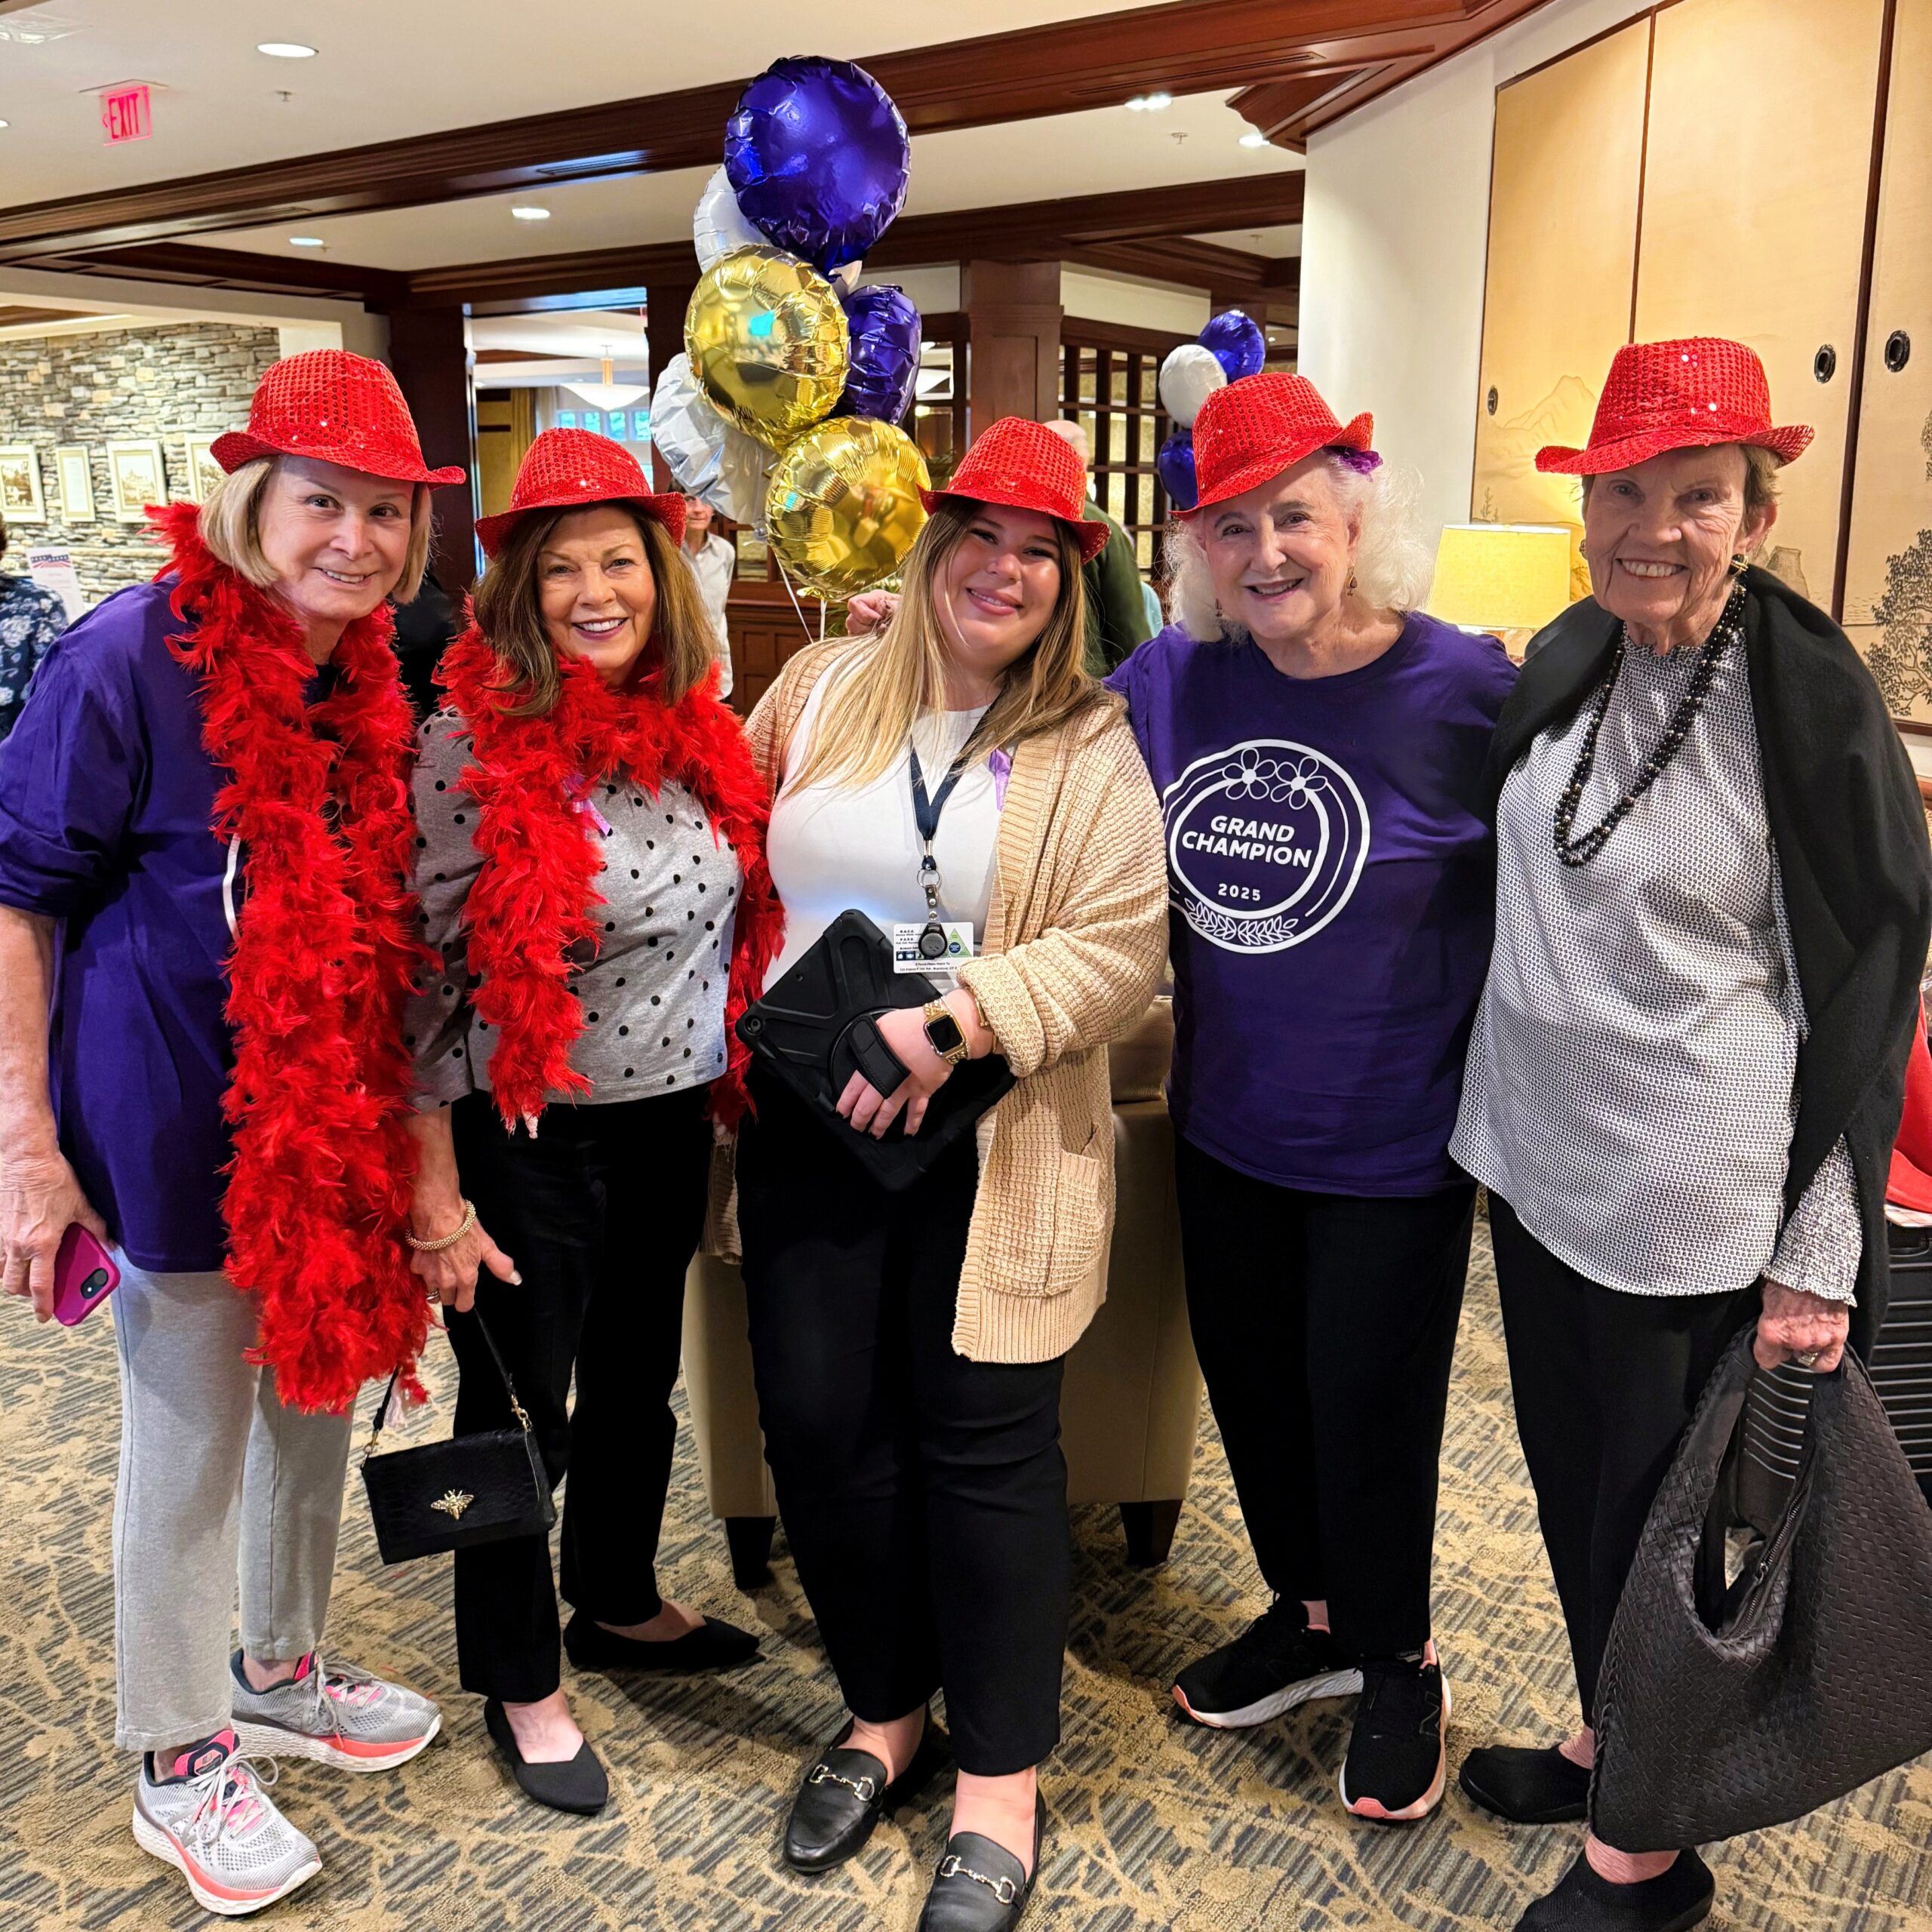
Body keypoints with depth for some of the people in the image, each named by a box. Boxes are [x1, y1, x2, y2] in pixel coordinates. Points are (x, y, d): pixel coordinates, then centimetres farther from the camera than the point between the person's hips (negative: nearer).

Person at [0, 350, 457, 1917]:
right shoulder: (131, 659, -17)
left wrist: (398, 1120, 14)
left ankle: (282, 1671, 44)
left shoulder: (378, 681, 2)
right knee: (191, 1437, 8)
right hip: (181, 1126, -6)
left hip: (338, 1116, 7)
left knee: (319, 1392, 20)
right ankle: (180, 1760, 30)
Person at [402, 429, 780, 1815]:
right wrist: (436, 1197, -17)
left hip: (674, 1119, 6)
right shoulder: (474, 743, -17)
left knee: (641, 1377, 22)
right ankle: (521, 1682, 32)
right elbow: (425, 976, -17)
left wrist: (729, 1098, 7)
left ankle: (621, 1602, 46)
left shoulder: (698, 729, 0)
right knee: (522, 1408, 10)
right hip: (533, 1133, -5)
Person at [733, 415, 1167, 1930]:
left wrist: (954, 1025, -22)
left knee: (985, 1440, 3)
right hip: (810, 1125, 4)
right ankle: (887, 1715, 32)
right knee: (818, 1423, 8)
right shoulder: (820, 694, 8)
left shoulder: (1093, 746, -2)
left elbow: (1123, 944, -11)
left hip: (991, 1143, -3)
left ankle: (1002, 1780, 22)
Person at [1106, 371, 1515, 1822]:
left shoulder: (1468, 689, -15)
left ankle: (1398, 1662, 39)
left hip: (1394, 1145, -5)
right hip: (1225, 1127, 5)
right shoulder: (1173, 681, -4)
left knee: (1369, 1407, 11)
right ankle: (1311, 1613, 47)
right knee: (1250, 1380, 20)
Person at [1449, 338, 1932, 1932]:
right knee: (1569, 1472, 21)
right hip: (1537, 1154, 7)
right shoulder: (1568, 661, 2)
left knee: (1658, 1512, 8)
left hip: (1698, 1203, -6)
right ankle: (1607, 1742, 45)